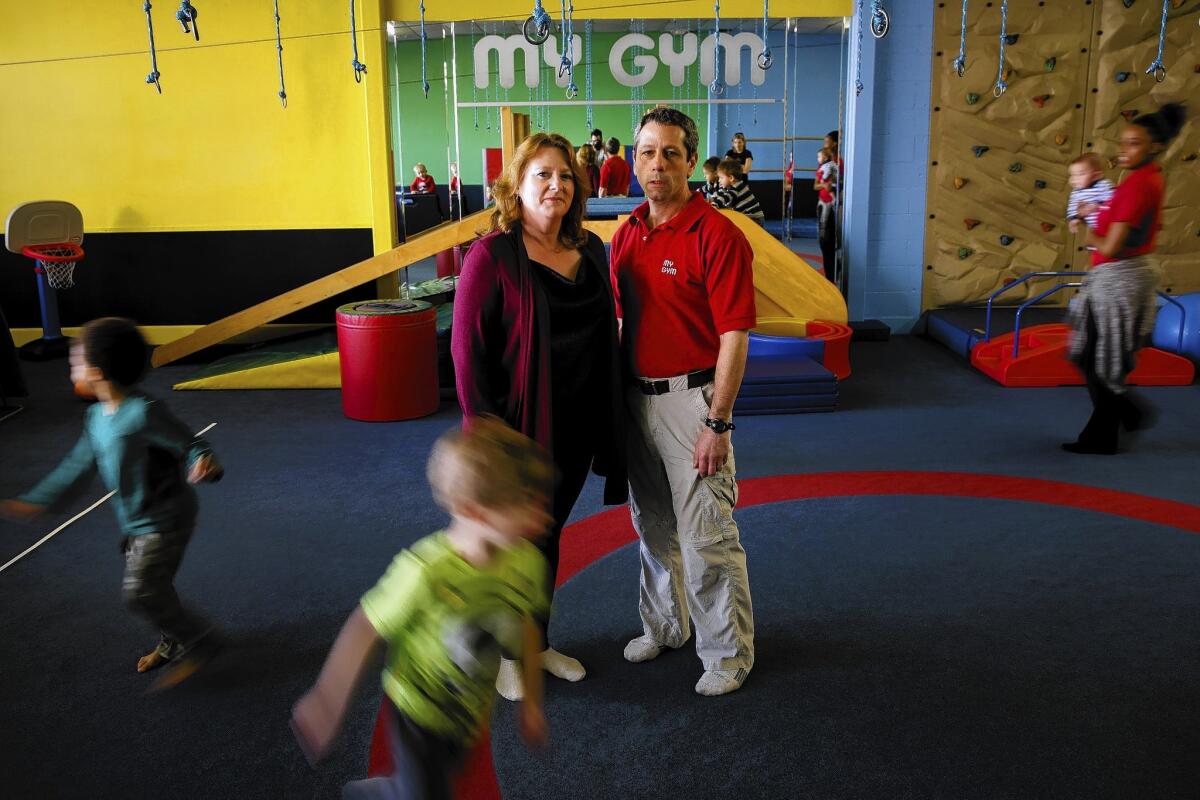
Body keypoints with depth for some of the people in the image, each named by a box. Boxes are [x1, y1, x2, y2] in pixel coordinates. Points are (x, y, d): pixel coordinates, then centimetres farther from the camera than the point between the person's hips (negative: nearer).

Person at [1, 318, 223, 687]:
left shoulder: (143, 412, -26)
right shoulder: (96, 416, 2)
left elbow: (189, 443, -23)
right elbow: (79, 466, 10)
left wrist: (203, 464, -45)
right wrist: (35, 502, 11)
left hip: (165, 521, -9)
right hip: (137, 522, 9)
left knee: (141, 591, -9)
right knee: (151, 588, 19)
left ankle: (197, 642, 8)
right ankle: (172, 642, 41)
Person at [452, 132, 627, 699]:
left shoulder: (589, 250, 4)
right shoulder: (492, 256, -14)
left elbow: (606, 335, 11)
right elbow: (466, 347, -15)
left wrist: (607, 423, 9)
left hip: (575, 427, 6)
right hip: (519, 429, -6)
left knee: (548, 535, 19)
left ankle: (538, 641, 38)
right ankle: (504, 651, 31)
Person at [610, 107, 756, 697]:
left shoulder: (717, 236, -14)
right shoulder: (627, 234, 8)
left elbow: (734, 338, -16)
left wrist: (717, 423, -19)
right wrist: (615, 398, 14)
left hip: (691, 398, -7)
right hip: (636, 397, 7)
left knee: (707, 535, 1)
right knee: (652, 526, 20)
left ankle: (728, 652, 20)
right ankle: (664, 625, 40)